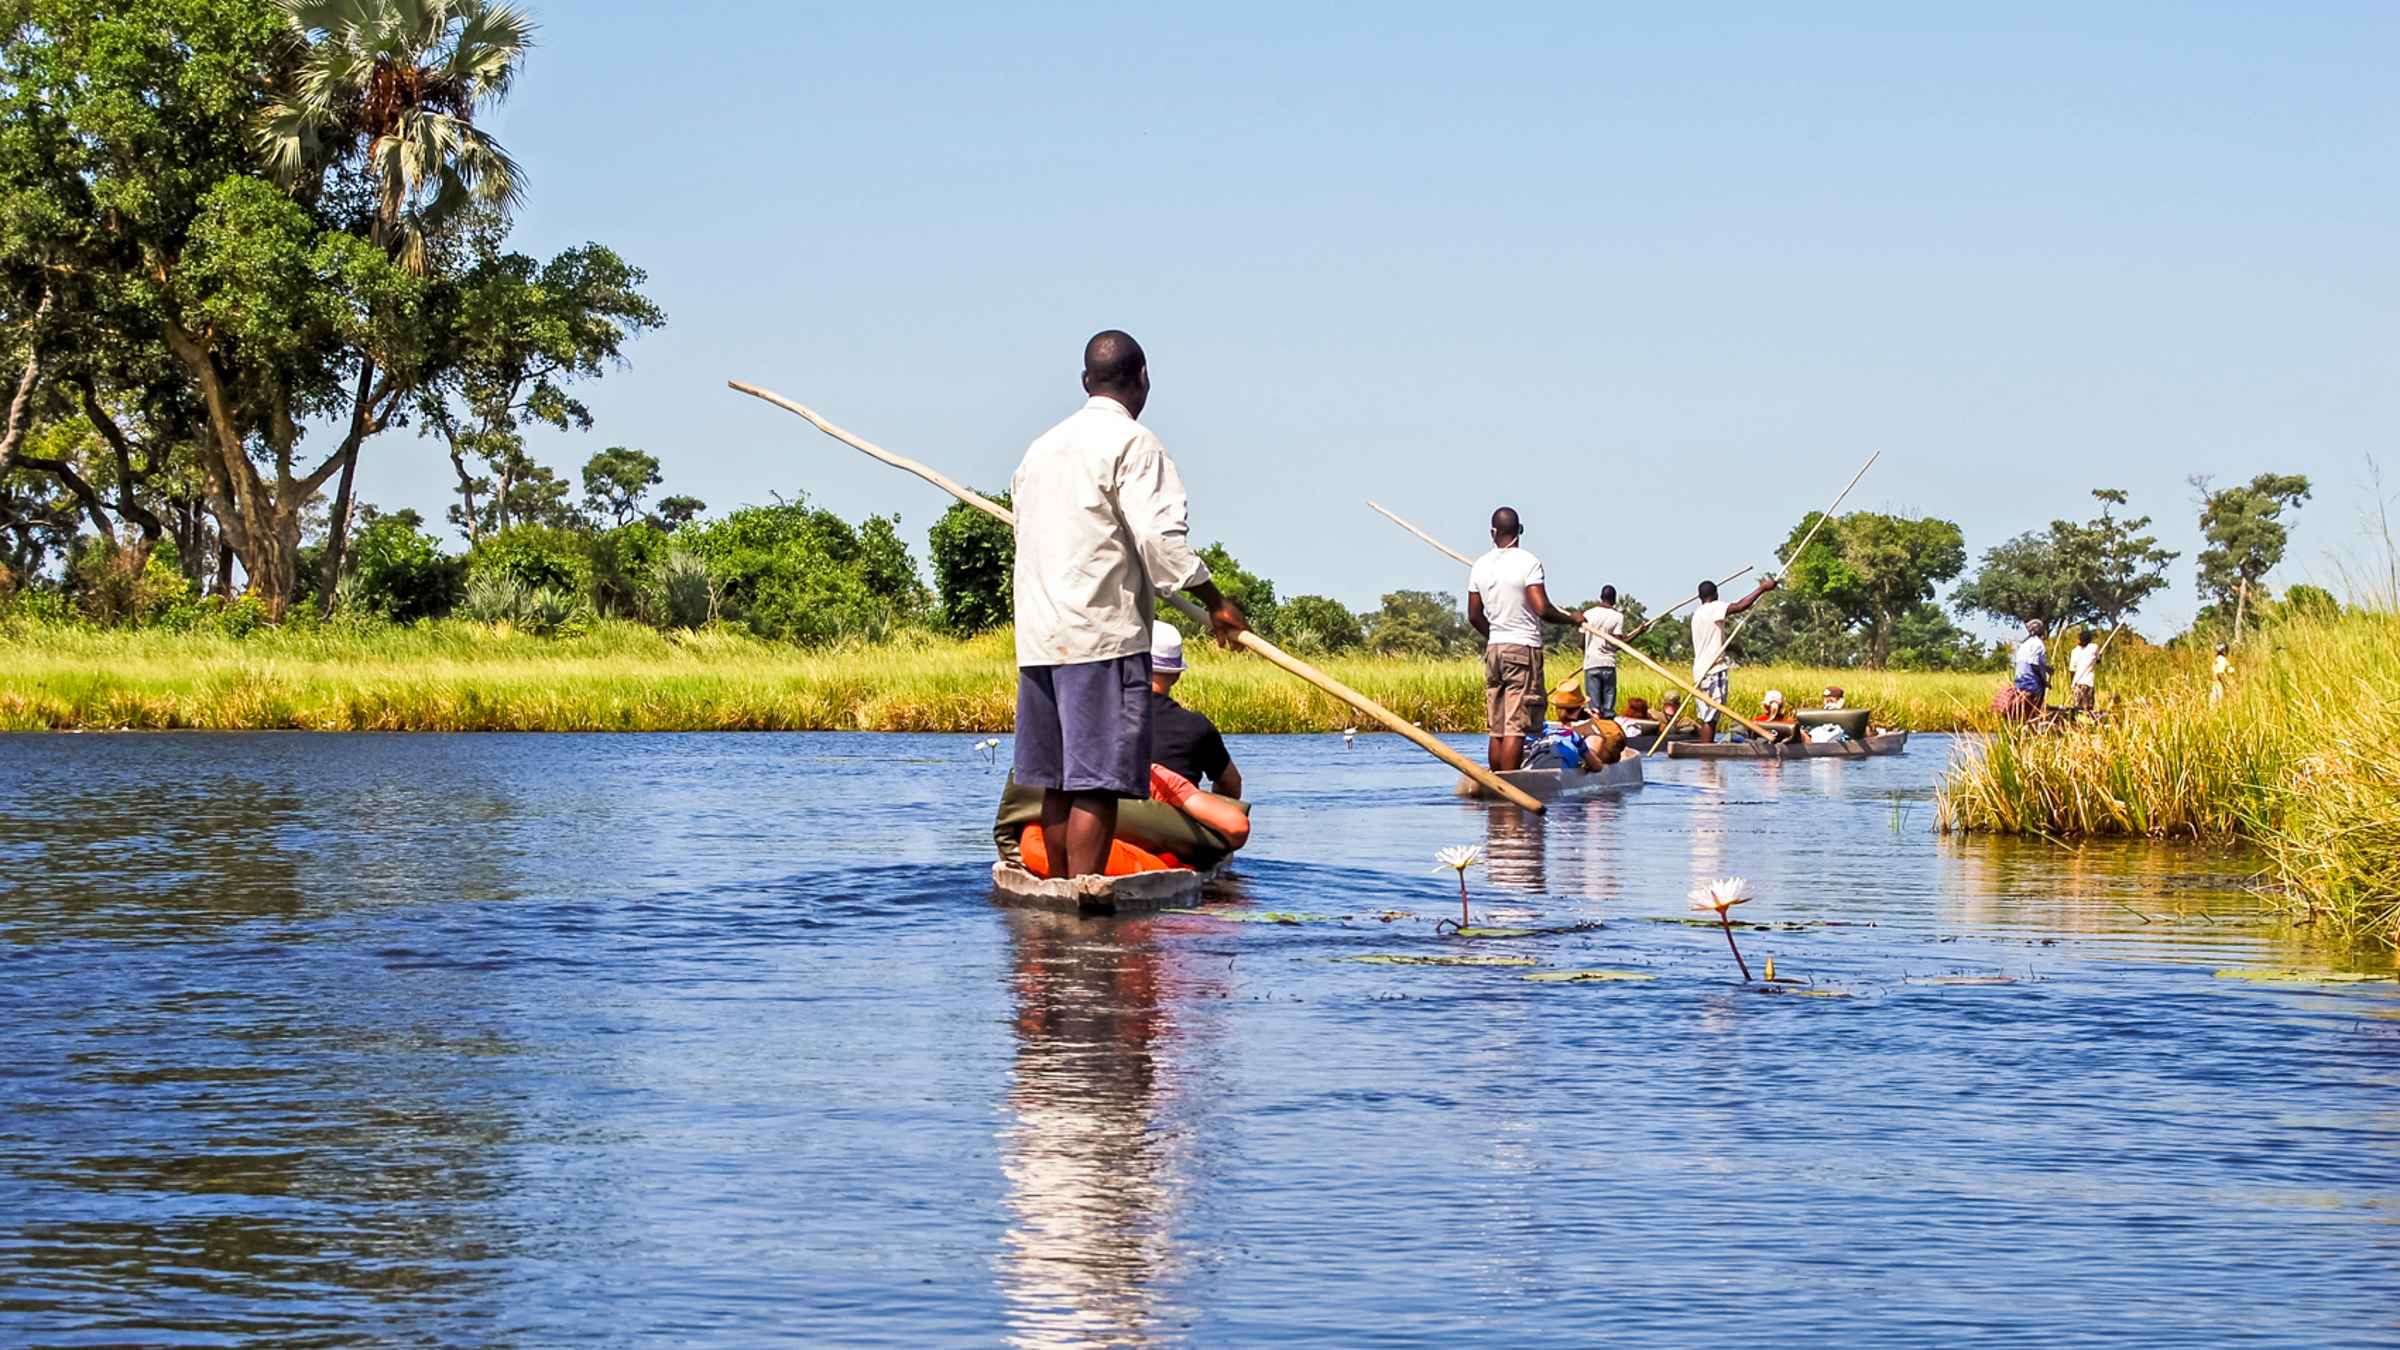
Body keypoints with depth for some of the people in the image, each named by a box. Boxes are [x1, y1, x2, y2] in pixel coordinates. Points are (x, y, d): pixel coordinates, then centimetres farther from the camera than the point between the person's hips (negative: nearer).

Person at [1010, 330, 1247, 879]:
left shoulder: (1040, 447, 20)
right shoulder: (1131, 442, -6)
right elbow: (1159, 536, -15)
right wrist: (1214, 602, -7)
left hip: (1039, 637, 8)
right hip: (1103, 632, -8)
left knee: (1059, 780, 12)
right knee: (1097, 783, -10)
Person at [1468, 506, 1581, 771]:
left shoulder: (1480, 566, 8)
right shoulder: (1528, 562, -10)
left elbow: (1474, 616, 12)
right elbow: (1542, 609, -17)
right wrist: (1571, 619, 1)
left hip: (1493, 649, 6)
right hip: (1524, 649, -6)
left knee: (1497, 728, 9)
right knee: (1516, 726, -8)